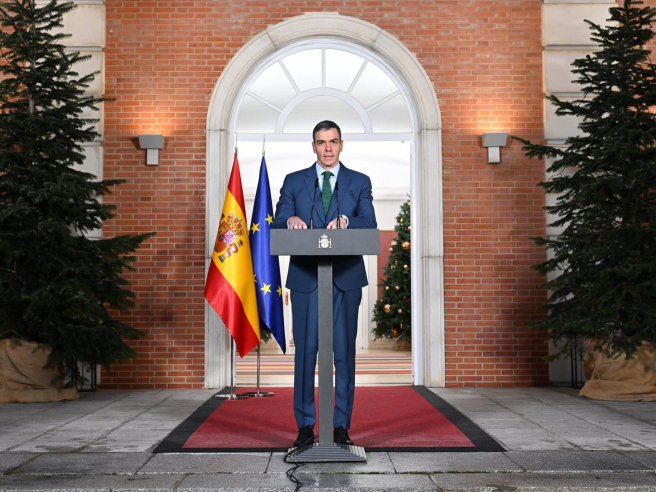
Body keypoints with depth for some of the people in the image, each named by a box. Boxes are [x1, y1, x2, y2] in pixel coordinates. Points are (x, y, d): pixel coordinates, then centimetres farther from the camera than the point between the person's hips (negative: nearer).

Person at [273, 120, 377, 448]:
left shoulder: (360, 182, 9)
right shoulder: (294, 182, 10)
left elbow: (370, 225, -3)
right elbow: (277, 225, 2)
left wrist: (345, 221, -24)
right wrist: (290, 220, -22)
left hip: (346, 278, 0)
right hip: (305, 278, 0)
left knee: (344, 352, 3)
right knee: (305, 351, 2)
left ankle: (341, 426, 12)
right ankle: (305, 425, 11)